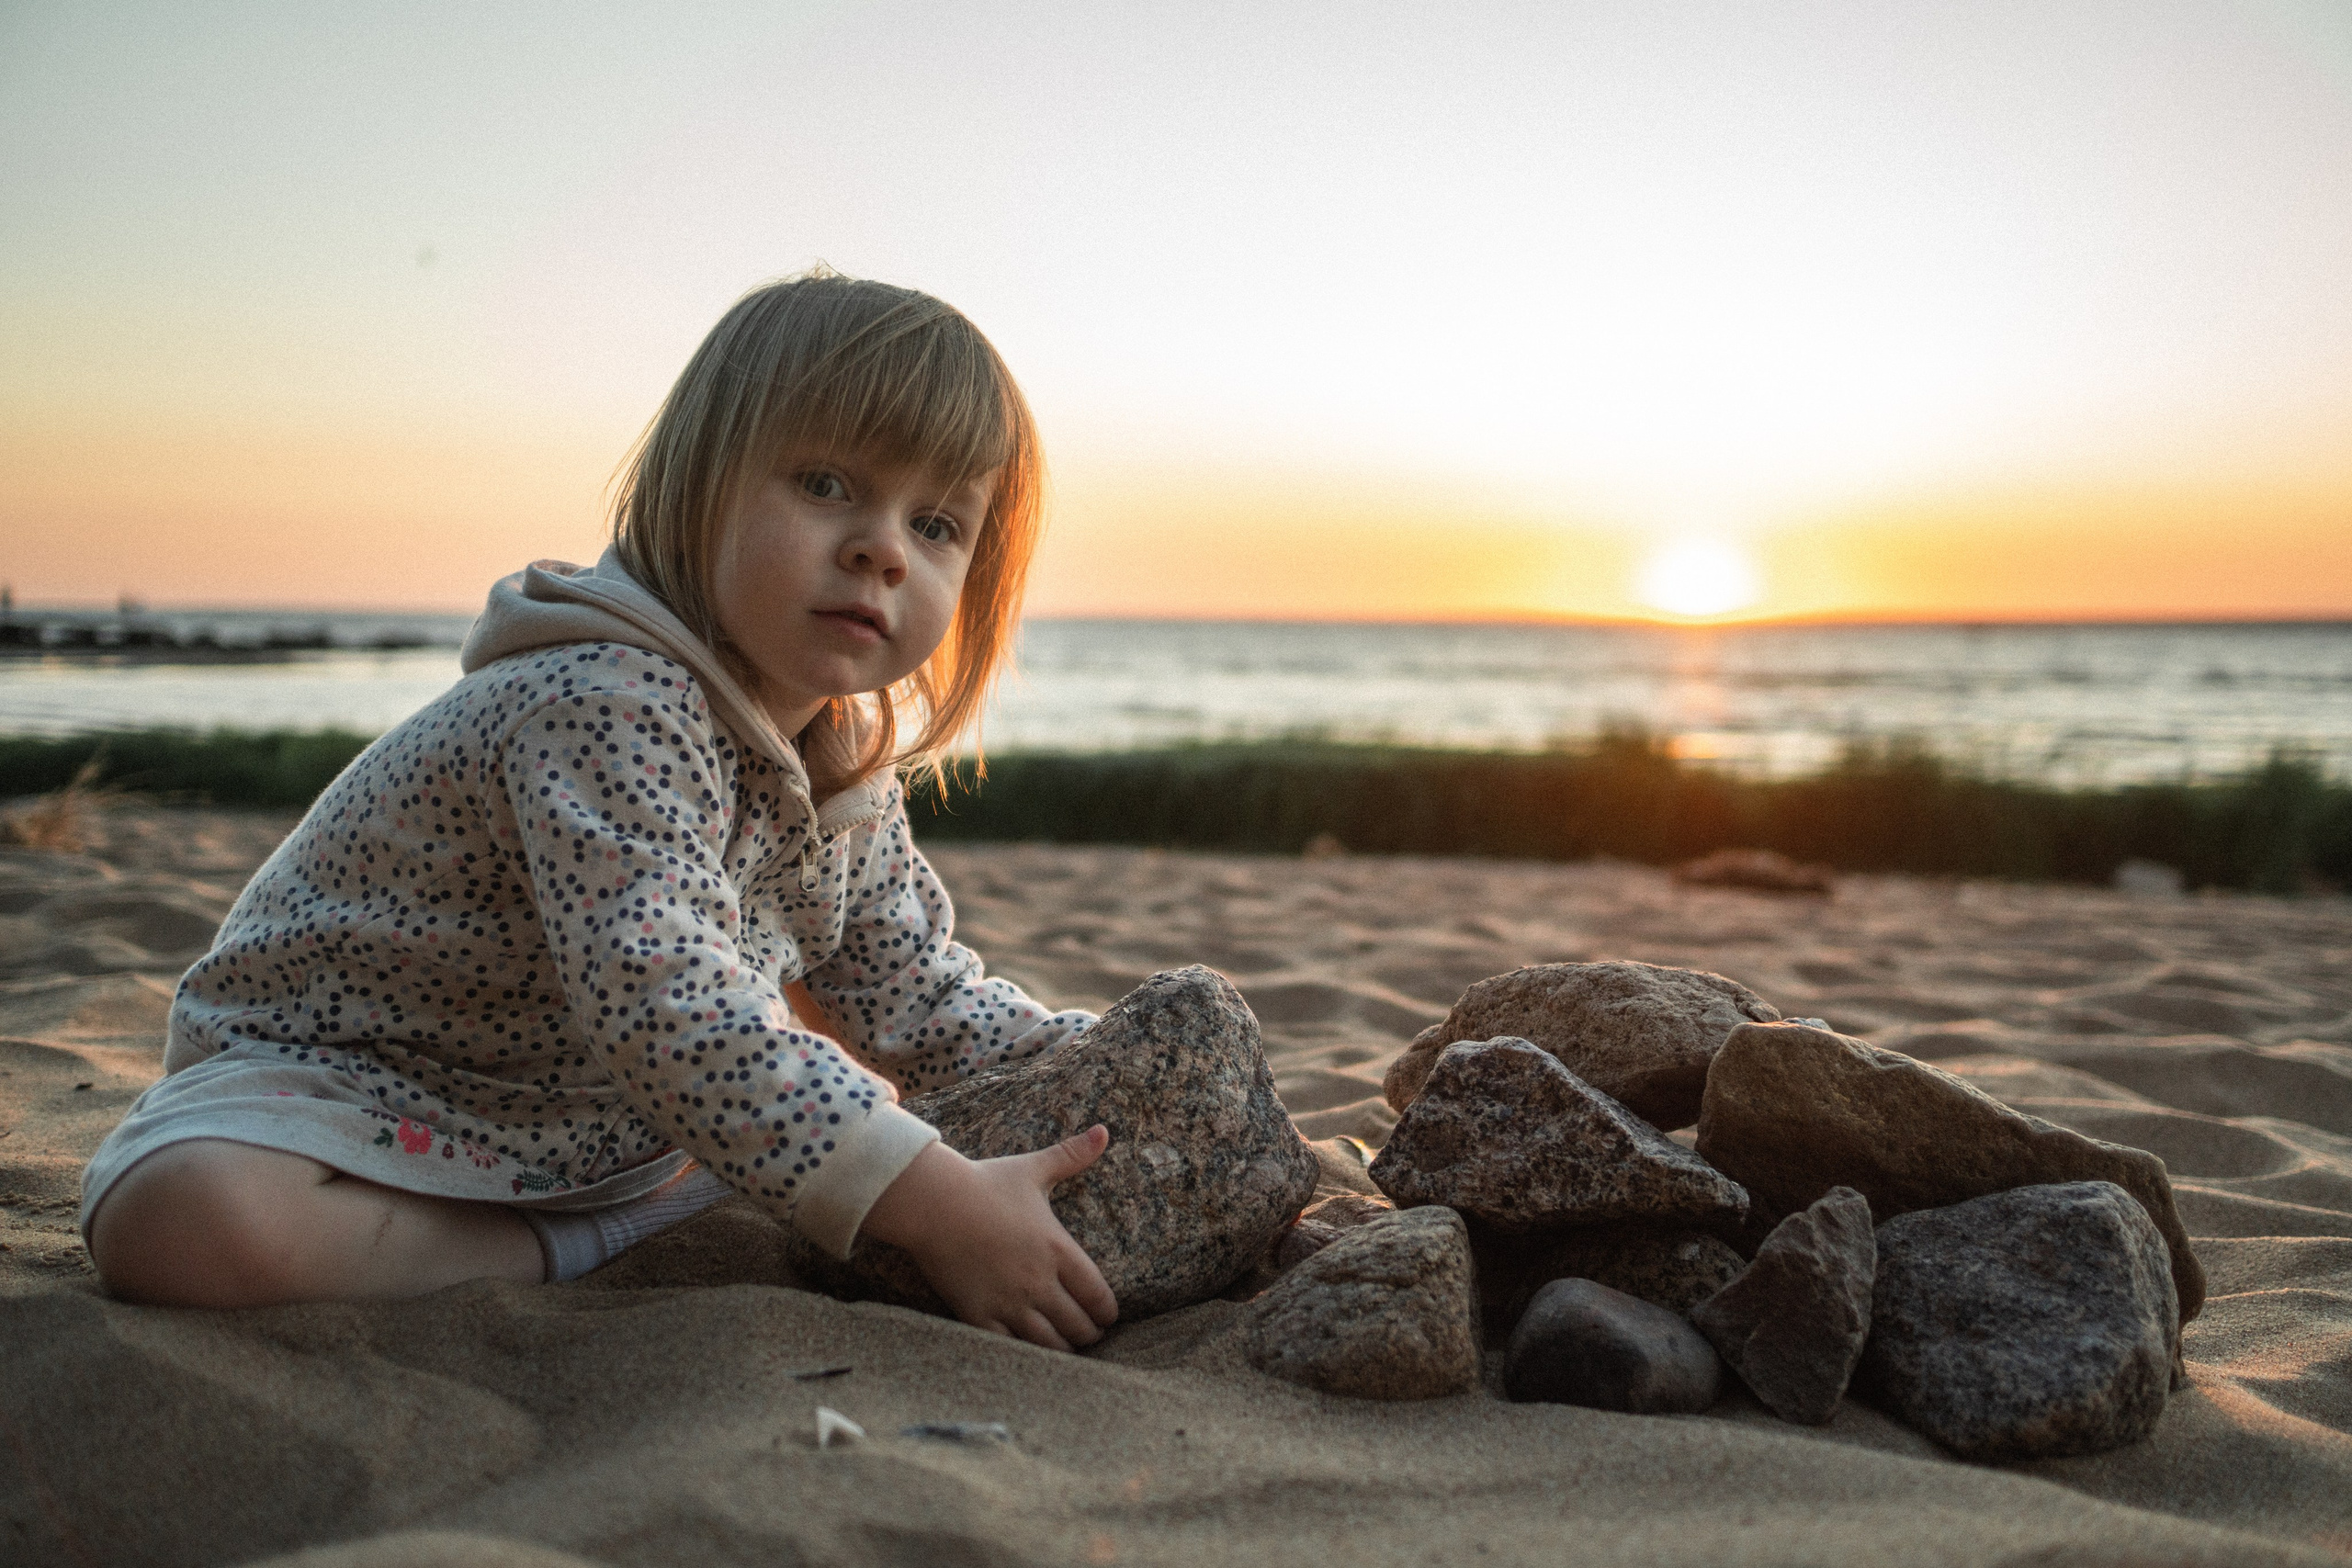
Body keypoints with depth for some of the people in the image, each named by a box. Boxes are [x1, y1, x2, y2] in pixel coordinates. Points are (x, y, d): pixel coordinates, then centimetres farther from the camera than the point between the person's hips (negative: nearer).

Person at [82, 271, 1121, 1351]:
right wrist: (932, 1203, -45)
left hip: (597, 1129, 8)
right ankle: (571, 1249, -18)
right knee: (191, 1223, -36)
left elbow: (932, 1001, 6)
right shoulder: (608, 705, -32)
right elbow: (660, 1008, -43)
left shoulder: (852, 780, -3)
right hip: (339, 1079, -7)